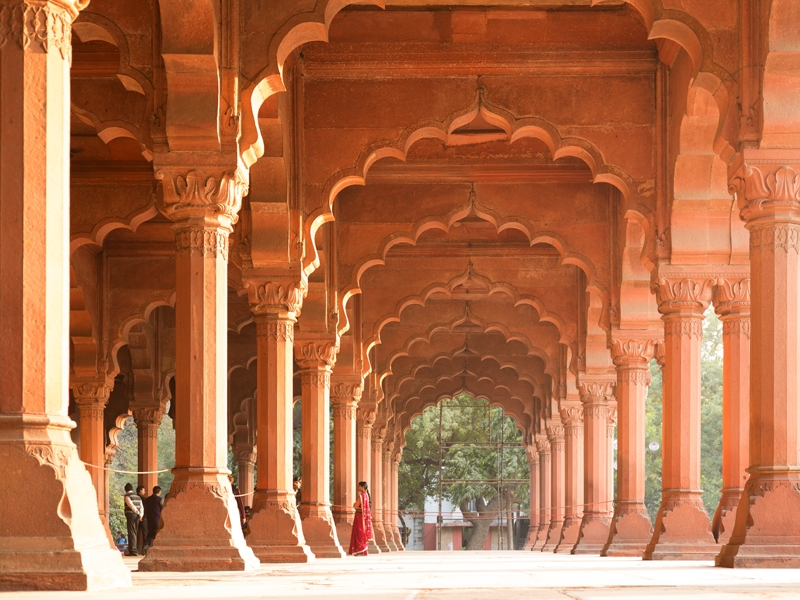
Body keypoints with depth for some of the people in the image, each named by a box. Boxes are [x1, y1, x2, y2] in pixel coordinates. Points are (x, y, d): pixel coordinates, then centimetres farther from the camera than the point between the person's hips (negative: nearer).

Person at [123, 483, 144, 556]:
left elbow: (132, 506, -15)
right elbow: (141, 507, 10)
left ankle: (133, 551, -11)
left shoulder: (127, 496, -6)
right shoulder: (138, 497, 17)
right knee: (135, 533, 14)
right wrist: (141, 514, -2)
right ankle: (136, 550, 18)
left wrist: (138, 513, -7)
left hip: (131, 515, -7)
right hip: (137, 517, 7)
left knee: (132, 533, -8)